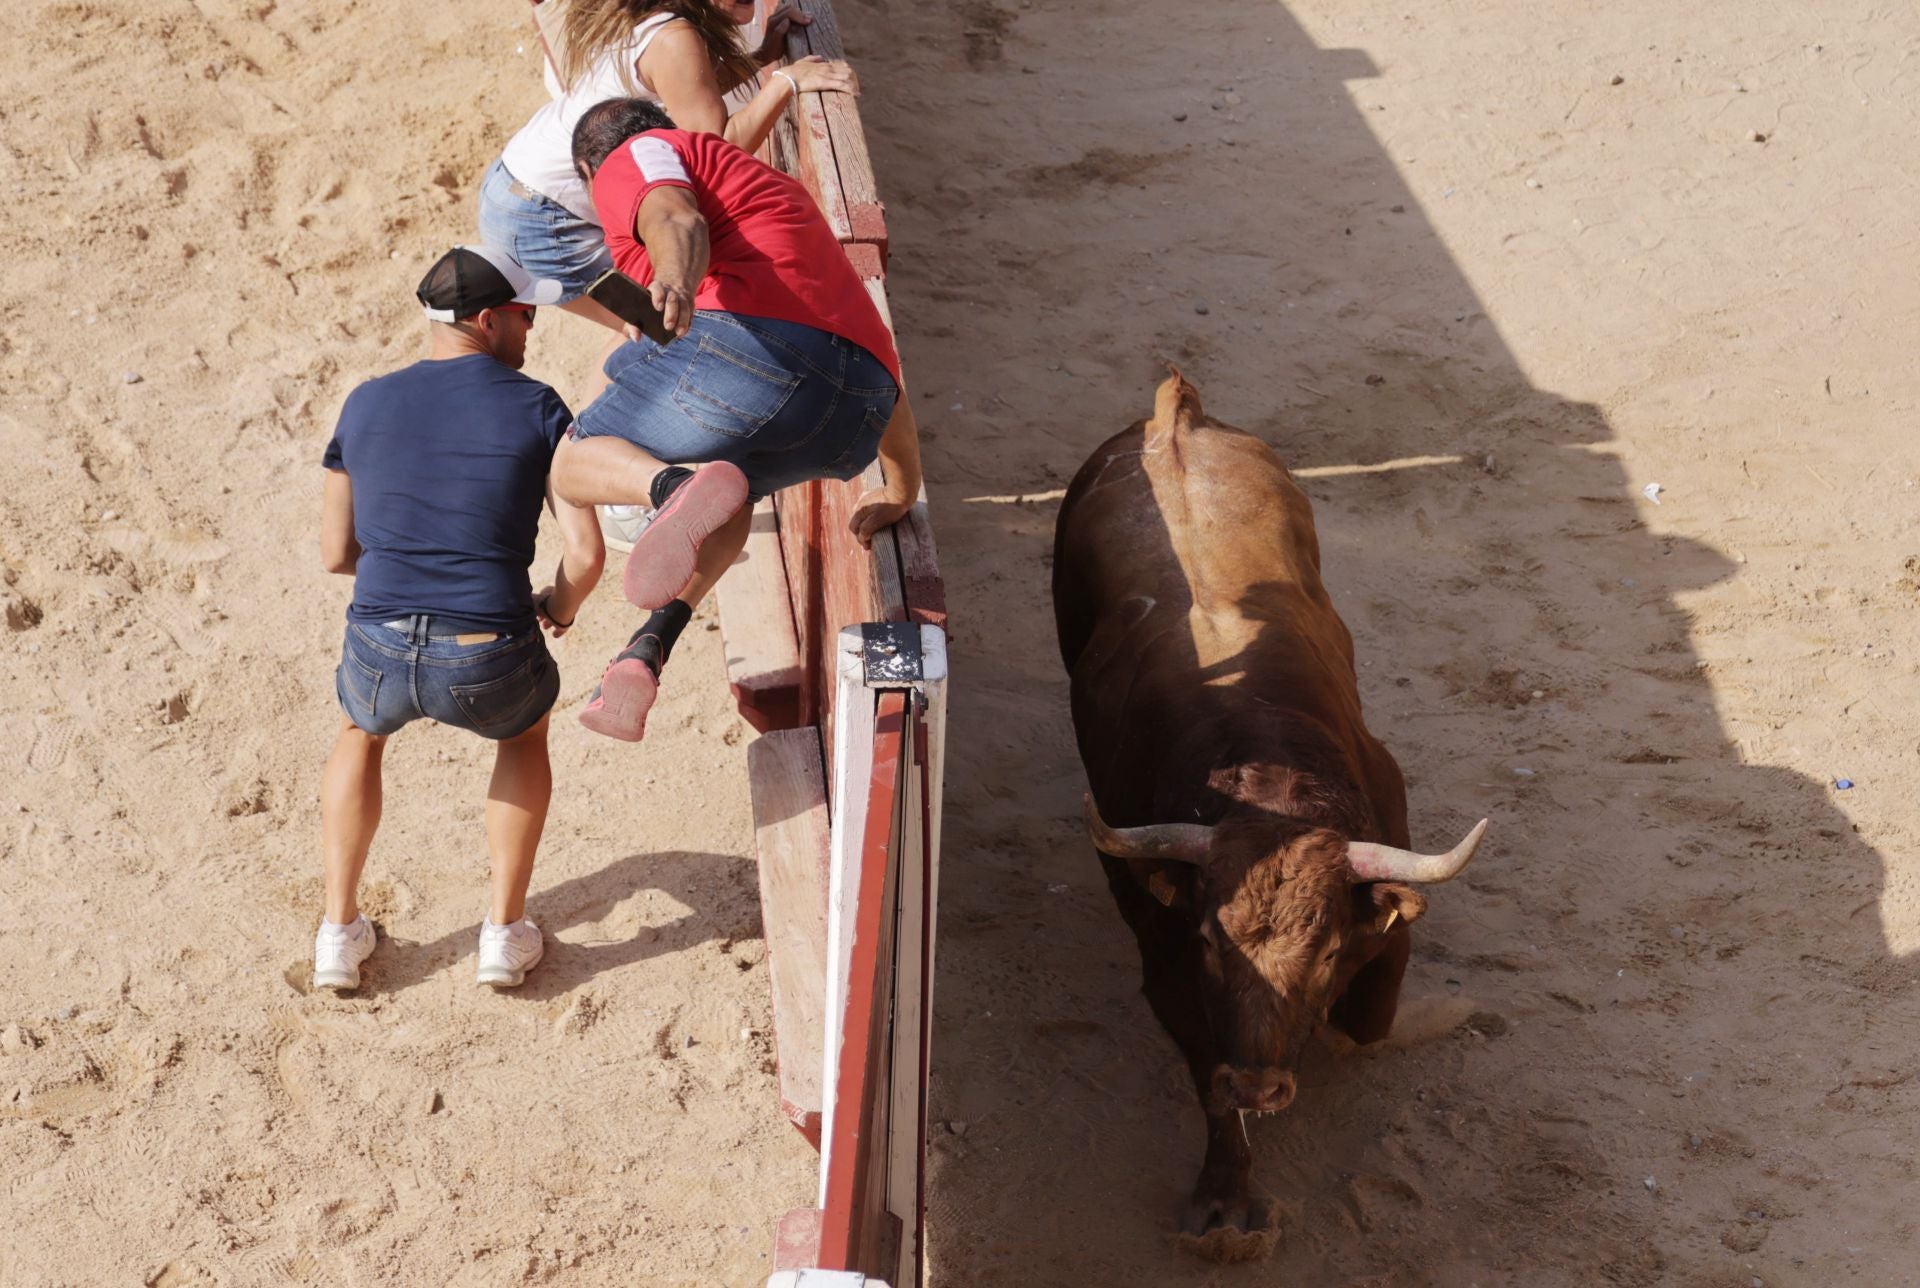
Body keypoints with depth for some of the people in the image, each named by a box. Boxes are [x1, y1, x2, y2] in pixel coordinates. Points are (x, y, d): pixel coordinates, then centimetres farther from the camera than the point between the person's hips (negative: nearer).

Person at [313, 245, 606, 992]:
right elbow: (586, 554, -7)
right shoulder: (535, 408, -1)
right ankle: (505, 933, 33)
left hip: (380, 656, 2)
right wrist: (560, 606, 15)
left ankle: (340, 933, 36)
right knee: (524, 728, 35)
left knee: (361, 732, 38)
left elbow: (336, 552, 14)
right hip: (486, 669, -2)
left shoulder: (366, 405, 8)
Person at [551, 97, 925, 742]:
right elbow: (880, 370, 44)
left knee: (576, 463, 14)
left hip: (749, 339, -7)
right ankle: (648, 649, 14)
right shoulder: (771, 185, 44)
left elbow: (676, 221, -7)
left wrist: (676, 283, -28)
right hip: (855, 413, 7)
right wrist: (902, 492, 52)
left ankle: (680, 491, -18)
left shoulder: (639, 156, 21)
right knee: (736, 480, 36)